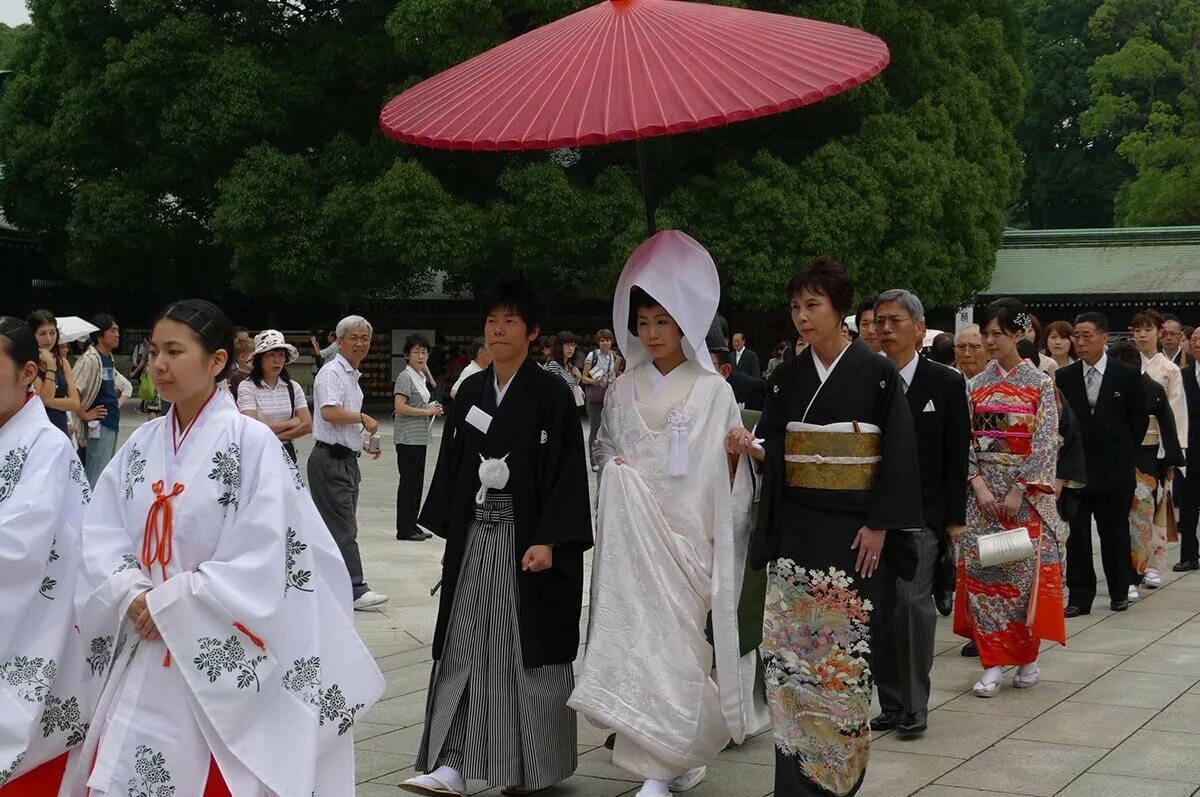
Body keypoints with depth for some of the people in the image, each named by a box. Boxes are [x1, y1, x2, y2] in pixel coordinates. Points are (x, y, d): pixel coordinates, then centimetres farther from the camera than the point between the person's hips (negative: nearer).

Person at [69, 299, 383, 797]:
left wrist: (170, 604, -15)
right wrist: (131, 594, -13)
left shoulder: (251, 443, -10)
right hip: (147, 651, 5)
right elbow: (101, 534, 5)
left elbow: (263, 557, -17)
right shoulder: (142, 444, 8)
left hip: (223, 658, -5)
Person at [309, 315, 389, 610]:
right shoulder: (331, 372, -11)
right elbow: (330, 412, -26)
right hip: (330, 460, -10)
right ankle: (354, 589, -12)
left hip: (347, 459, 10)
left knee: (339, 527, 11)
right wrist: (363, 418, -12)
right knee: (343, 528, -10)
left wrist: (363, 444, 17)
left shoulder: (353, 376, 20)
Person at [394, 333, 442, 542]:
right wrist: (427, 411, -15)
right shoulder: (405, 377, -11)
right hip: (408, 437, -9)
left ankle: (412, 526, 18)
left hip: (420, 437, 9)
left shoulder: (421, 377, 16)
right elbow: (400, 407, -19)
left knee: (417, 482, 11)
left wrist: (433, 409, 8)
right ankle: (404, 529, 1)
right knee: (408, 482, -4)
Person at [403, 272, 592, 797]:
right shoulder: (470, 391, 9)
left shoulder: (551, 393, -7)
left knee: (530, 649, 3)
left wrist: (548, 540, -18)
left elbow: (567, 470, -11)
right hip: (474, 536, 5)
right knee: (463, 647, 1)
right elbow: (452, 464, 13)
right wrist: (448, 530, 9)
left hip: (528, 539, -5)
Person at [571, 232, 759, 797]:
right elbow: (603, 449, 19)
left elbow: (731, 471, 1)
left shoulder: (713, 390, -2)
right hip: (634, 534, 3)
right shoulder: (625, 390, 9)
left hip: (689, 534, -3)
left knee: (674, 643, -5)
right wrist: (618, 469, 2)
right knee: (638, 639, 0)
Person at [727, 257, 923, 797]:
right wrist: (751, 447, -13)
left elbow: (897, 458, -6)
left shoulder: (876, 373, -5)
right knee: (790, 648, 0)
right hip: (794, 528, 4)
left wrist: (878, 527, -12)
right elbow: (777, 454, 9)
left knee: (843, 652, -3)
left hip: (852, 529, -4)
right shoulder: (786, 377, 8)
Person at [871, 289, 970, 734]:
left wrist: (955, 518, -2)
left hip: (922, 516, -2)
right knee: (881, 608, 5)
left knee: (914, 604, -8)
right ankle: (891, 703, 16)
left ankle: (915, 706, 2)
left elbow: (956, 458, 2)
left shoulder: (946, 384, 2)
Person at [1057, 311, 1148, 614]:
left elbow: (1140, 419, 5)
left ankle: (1119, 592, 22)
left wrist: (1125, 453, 8)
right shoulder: (1064, 377, 3)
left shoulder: (1127, 375, -2)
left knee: (1115, 533, 8)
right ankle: (1080, 597, 5)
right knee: (1077, 535, 0)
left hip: (1115, 468, -1)